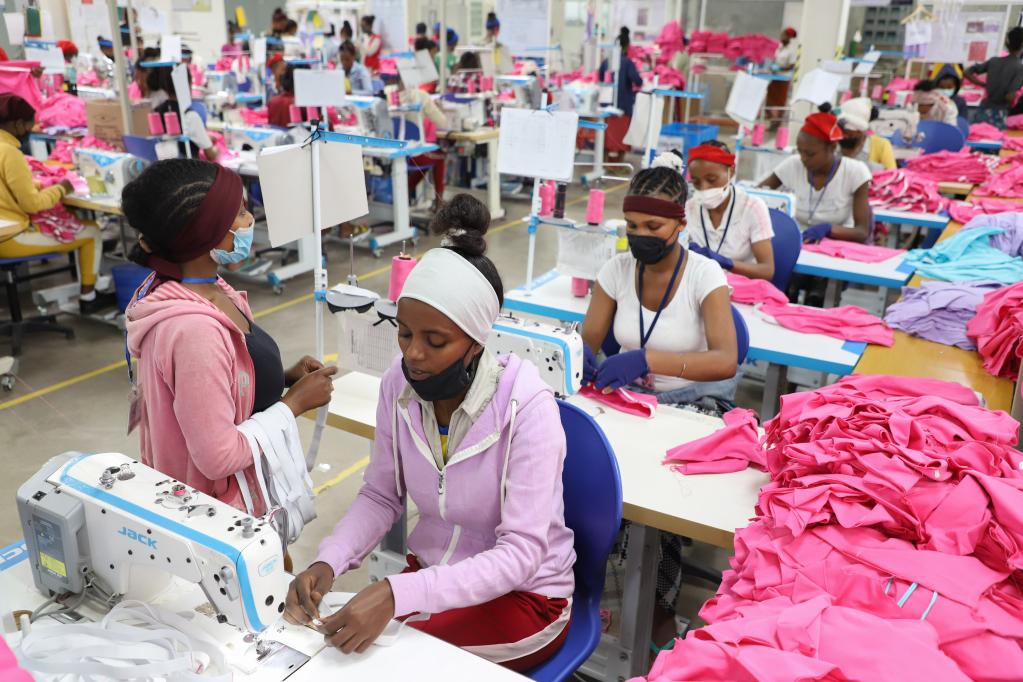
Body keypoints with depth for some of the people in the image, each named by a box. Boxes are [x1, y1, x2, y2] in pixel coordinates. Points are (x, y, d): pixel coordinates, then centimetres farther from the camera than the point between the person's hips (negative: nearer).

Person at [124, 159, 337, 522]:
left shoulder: (203, 288, -4)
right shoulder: (193, 329, -32)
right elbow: (219, 457, -28)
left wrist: (283, 377, -2)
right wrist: (296, 402, -18)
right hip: (219, 513, -8)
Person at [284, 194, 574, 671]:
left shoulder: (525, 406, -26)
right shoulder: (399, 385, -11)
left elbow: (521, 552, -26)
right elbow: (380, 495, 1)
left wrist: (396, 594, -36)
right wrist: (327, 563, -17)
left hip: (522, 594, -4)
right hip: (433, 574, 5)